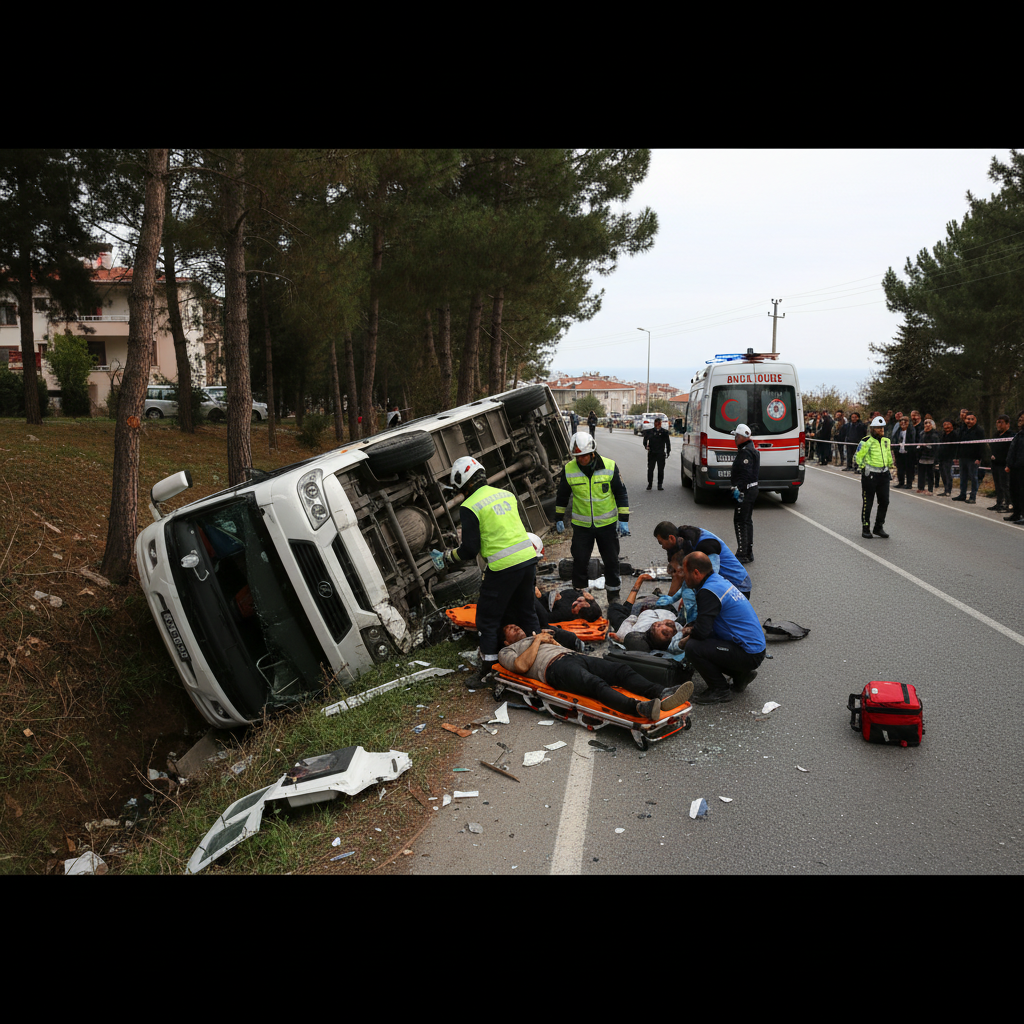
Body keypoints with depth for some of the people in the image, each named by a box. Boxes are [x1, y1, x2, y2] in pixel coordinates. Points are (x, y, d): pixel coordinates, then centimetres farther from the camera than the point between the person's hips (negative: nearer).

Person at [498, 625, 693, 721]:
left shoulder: (537, 637, 43)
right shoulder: (507, 651, 23)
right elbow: (522, 665, -2)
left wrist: (552, 641, 18)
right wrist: (538, 640, 6)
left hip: (573, 655, 7)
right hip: (556, 667, -7)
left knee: (621, 669, -20)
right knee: (596, 685, -36)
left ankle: (662, 695, -41)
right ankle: (640, 708, -61)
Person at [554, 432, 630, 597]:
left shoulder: (610, 466, -10)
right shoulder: (568, 469, -8)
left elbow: (621, 494, -2)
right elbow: (562, 496, 7)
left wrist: (624, 520, -4)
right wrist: (559, 519, 12)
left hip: (607, 523, 0)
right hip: (581, 525, 0)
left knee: (611, 561, 11)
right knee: (580, 561, 4)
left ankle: (613, 594, 29)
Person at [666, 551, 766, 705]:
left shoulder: (709, 591, -20)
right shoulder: (718, 580, 11)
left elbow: (702, 631, -22)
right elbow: (706, 621, 25)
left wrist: (680, 644, -5)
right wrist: (690, 628, 10)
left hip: (749, 655, -10)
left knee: (693, 648, -20)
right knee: (696, 640, 16)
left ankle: (720, 691, -3)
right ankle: (741, 675, 17)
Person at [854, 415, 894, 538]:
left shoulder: (886, 441, 10)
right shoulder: (866, 441, -10)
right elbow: (857, 457, -4)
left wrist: (890, 465, 21)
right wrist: (864, 468, -5)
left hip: (884, 475, 6)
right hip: (870, 475, -6)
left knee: (884, 502, 6)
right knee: (867, 503, 1)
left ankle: (879, 528, 18)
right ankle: (865, 529, 9)